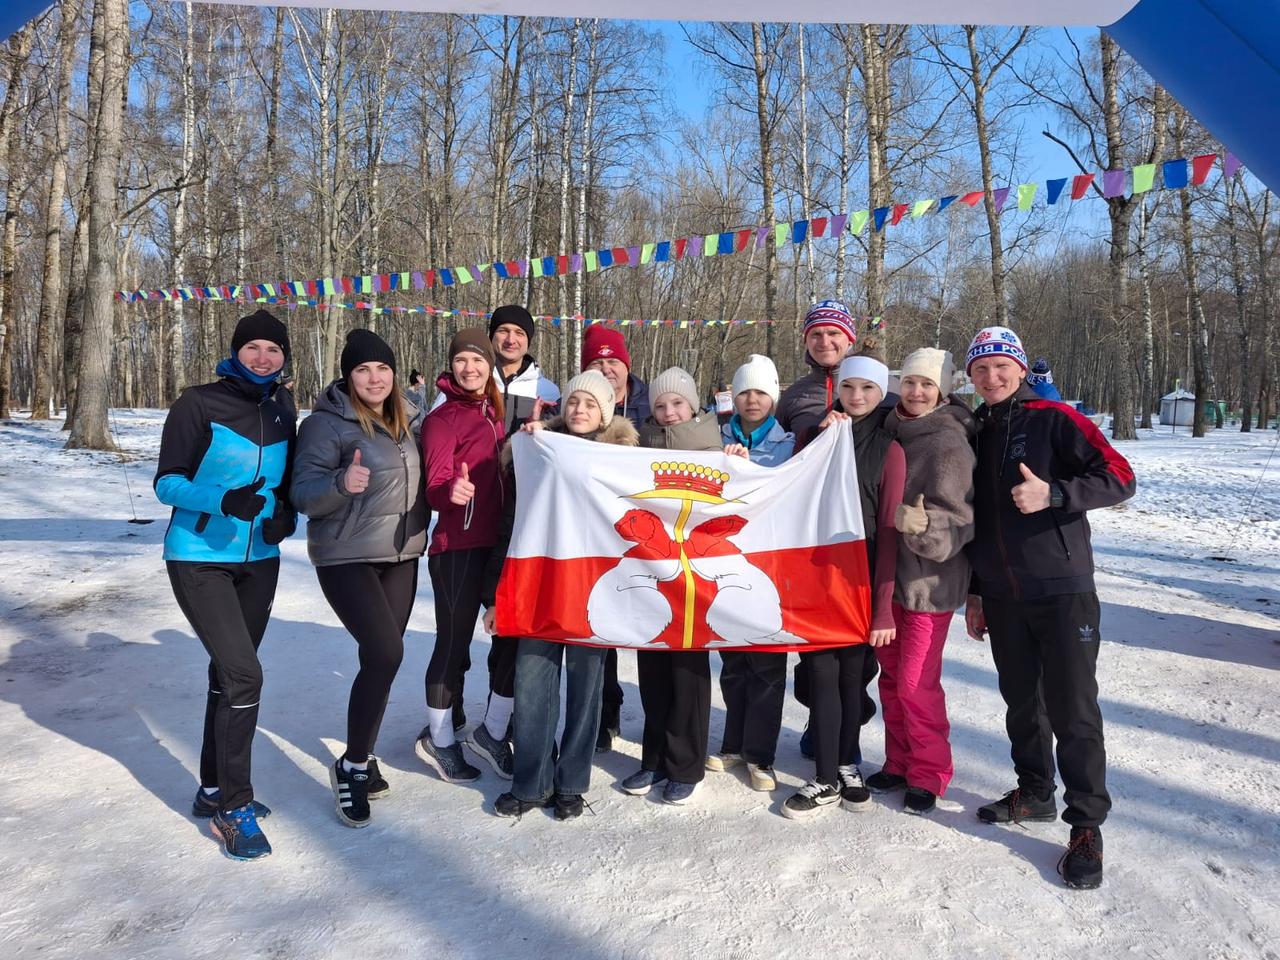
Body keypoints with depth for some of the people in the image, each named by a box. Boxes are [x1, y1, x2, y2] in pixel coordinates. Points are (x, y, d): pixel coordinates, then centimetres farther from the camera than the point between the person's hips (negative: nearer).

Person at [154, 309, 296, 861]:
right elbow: (167, 481, -10)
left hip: (259, 560, 6)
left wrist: (285, 512, -6)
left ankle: (214, 790, 30)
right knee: (244, 674, -14)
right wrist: (223, 500, -28)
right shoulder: (198, 404, -11)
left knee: (229, 672, 14)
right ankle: (234, 806, 2)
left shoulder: (283, 411, 5)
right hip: (199, 560, -6)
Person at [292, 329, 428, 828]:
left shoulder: (410, 418, 7)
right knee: (385, 652, -18)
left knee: (381, 657, 10)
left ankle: (361, 757, 29)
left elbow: (424, 476, 19)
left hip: (401, 556, 6)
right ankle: (352, 765, 2)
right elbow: (303, 494, -15)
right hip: (346, 558, -6)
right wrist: (341, 482, -35)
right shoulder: (327, 423, -10)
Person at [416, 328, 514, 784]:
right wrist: (451, 491, -37)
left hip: (499, 542, 6)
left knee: (514, 634, 5)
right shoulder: (442, 418, -5)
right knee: (454, 643, 3)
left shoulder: (493, 412, 14)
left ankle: (492, 732, 24)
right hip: (458, 546, -6)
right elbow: (435, 483, -15)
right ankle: (438, 739, 23)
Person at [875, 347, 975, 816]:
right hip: (889, 576, 7)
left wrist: (921, 525, -38)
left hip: (929, 582, -7)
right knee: (891, 676, 14)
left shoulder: (949, 444, -15)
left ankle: (929, 774, 18)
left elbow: (957, 523, -18)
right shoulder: (893, 431, 6)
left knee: (916, 683, -1)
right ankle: (899, 763, 29)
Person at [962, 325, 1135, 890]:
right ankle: (1034, 793, 31)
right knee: (1021, 702, 14)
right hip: (1002, 598, 6)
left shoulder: (1054, 420, -5)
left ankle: (1086, 824, 9)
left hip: (1062, 591, -5)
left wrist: (1052, 493, -27)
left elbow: (1120, 478, -12)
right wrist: (974, 591, 16)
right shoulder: (976, 436, 12)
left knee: (1073, 710, -2)